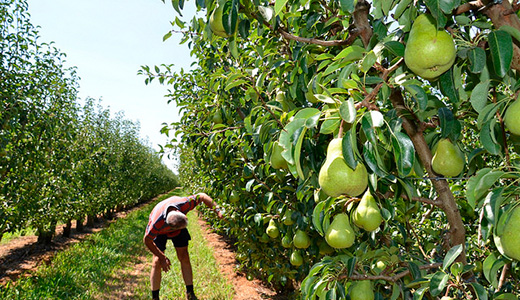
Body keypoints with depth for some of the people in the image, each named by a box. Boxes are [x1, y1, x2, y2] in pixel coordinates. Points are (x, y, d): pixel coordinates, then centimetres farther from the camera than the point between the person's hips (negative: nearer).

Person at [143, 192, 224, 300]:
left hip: (176, 230, 3)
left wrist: (217, 211, -29)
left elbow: (201, 196, -23)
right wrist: (162, 257, -18)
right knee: (157, 262, -9)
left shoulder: (184, 204, -40)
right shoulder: (156, 223, -44)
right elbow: (147, 240, -25)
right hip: (160, 231, -2)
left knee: (184, 258, 0)